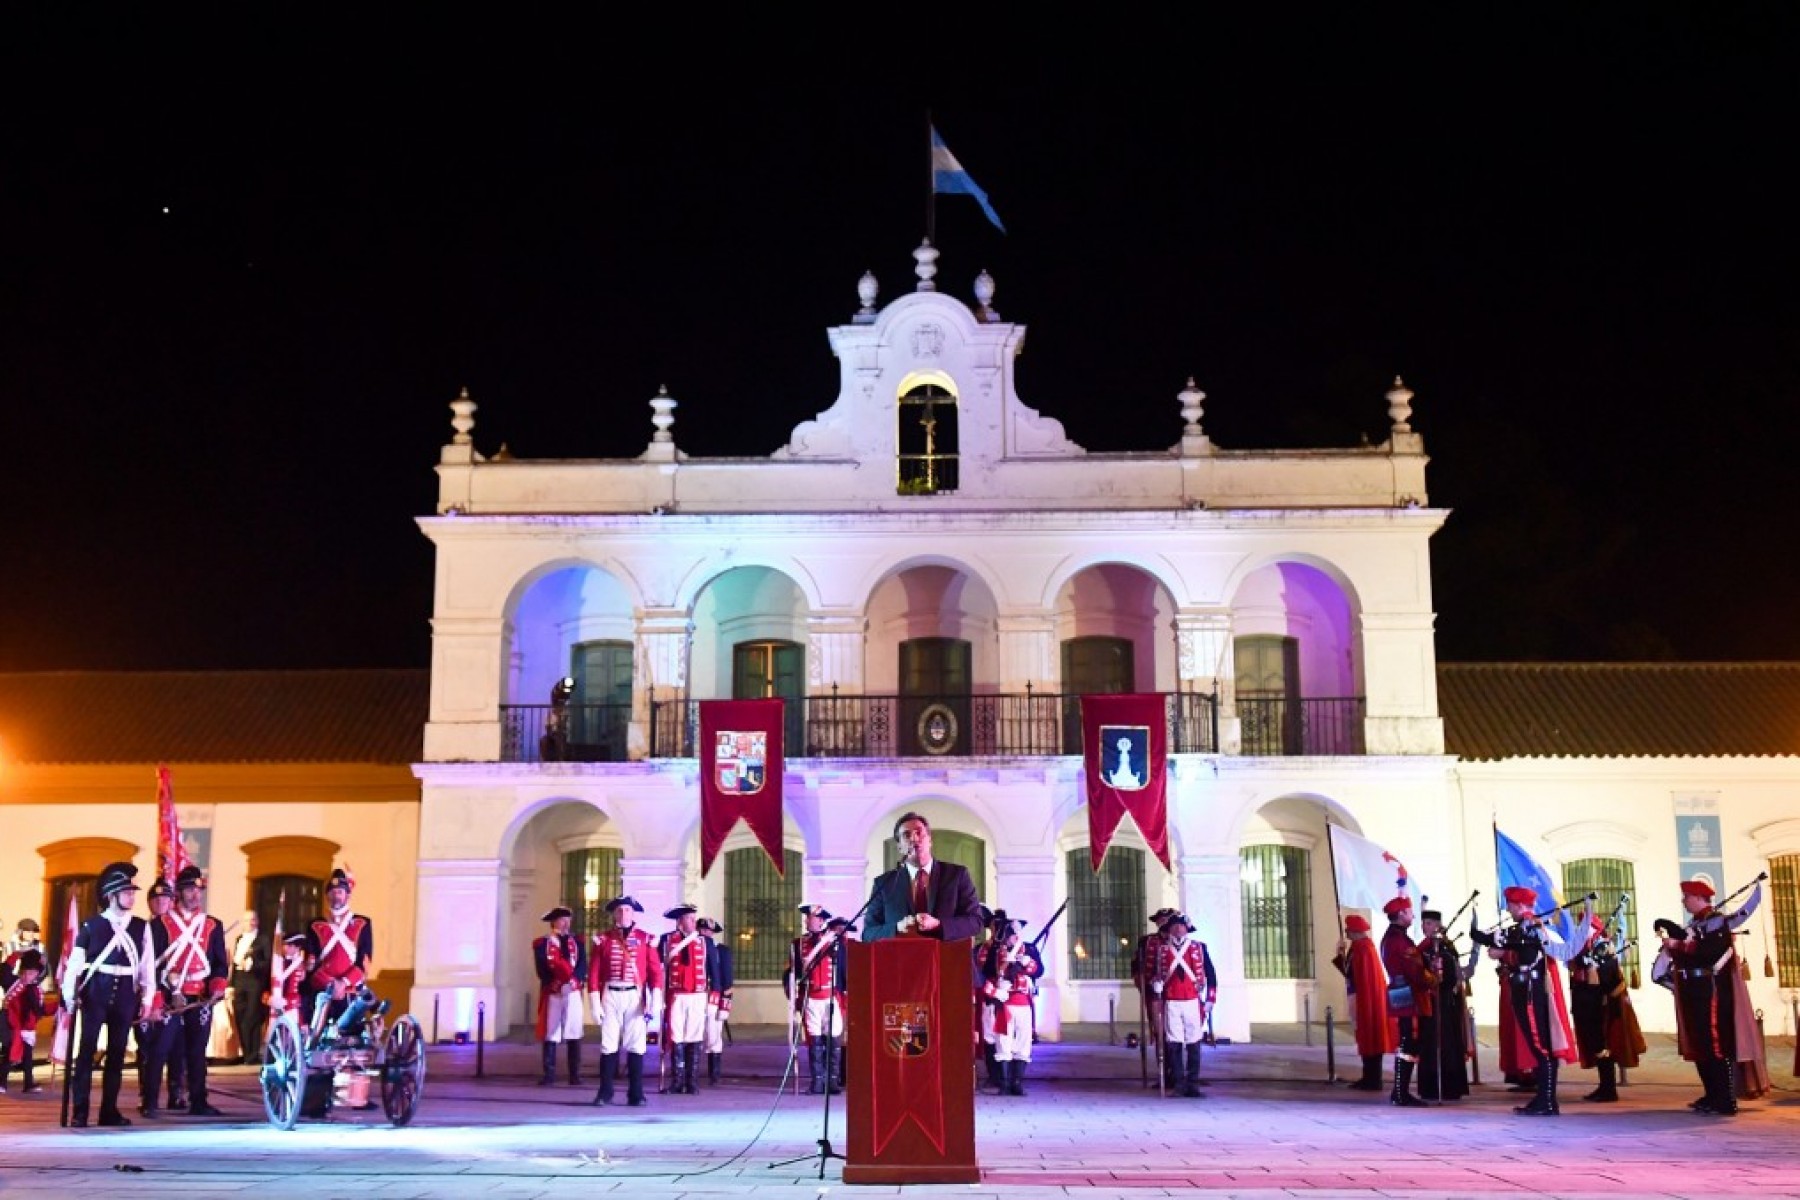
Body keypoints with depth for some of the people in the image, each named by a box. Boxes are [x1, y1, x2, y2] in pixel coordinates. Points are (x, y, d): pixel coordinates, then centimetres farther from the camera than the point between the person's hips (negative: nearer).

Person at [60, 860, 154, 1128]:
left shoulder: (141, 927, 6)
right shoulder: (91, 925, -2)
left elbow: (146, 965, 6)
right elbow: (75, 962, -3)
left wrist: (147, 998, 2)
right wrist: (69, 995, -10)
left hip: (125, 994, 3)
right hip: (95, 992, -3)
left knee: (117, 1053, 8)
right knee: (86, 1051, -2)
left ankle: (109, 1110, 15)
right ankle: (79, 1112, 2)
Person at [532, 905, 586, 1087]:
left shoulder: (577, 942, 12)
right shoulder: (541, 943, 6)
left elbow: (583, 966, 2)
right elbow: (542, 969, -3)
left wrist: (573, 979, -15)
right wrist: (554, 982, -17)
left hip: (573, 992, 1)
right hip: (552, 993, -1)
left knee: (574, 1034, -1)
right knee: (550, 1034, -1)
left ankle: (575, 1074, 4)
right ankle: (549, 1074, 5)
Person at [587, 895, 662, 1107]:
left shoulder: (645, 939, 5)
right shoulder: (602, 939, 5)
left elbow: (655, 971, 1)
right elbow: (594, 973, 3)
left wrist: (654, 1003, -8)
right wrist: (595, 1005, -4)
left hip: (635, 997, 0)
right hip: (610, 996, 0)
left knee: (636, 1046, 0)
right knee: (608, 1045, 1)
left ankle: (636, 1094, 6)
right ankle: (605, 1093, 9)